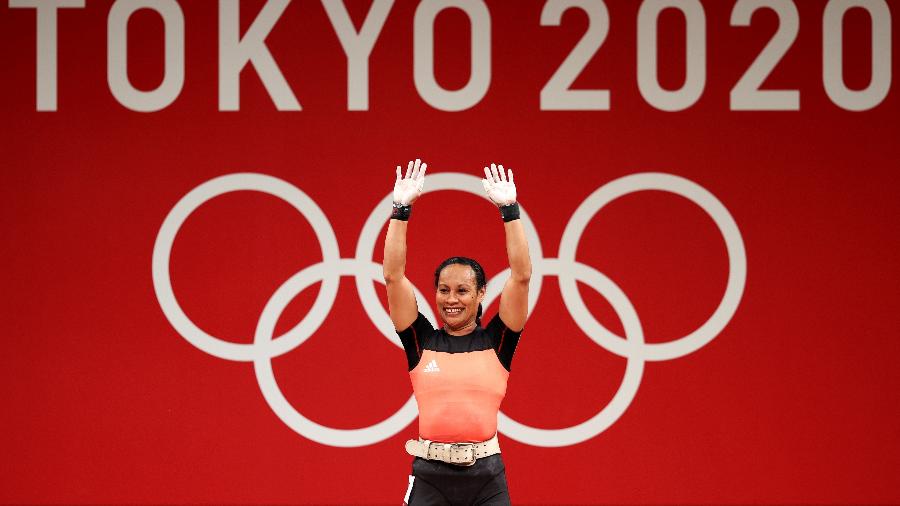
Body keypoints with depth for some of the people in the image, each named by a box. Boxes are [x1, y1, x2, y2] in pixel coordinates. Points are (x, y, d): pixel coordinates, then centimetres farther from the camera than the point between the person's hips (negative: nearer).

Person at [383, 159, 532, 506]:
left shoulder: (496, 341, 7)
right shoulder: (422, 340, 9)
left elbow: (521, 276, 1)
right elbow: (393, 276, 3)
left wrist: (509, 210, -3)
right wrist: (401, 210, -1)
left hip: (486, 476, 0)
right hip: (430, 476, 0)